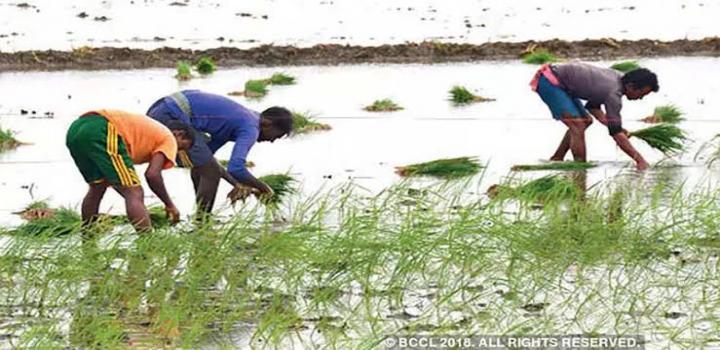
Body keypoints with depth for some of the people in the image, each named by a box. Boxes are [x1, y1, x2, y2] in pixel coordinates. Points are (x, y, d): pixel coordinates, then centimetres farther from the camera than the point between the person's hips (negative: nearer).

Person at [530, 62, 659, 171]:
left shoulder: (617, 77, 4)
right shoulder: (614, 93, -23)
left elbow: (593, 105, 15)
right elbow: (616, 133, -23)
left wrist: (617, 127, 4)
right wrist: (639, 159, -23)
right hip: (549, 82, -10)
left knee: (585, 121, 17)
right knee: (578, 126, -17)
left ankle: (556, 160, 23)